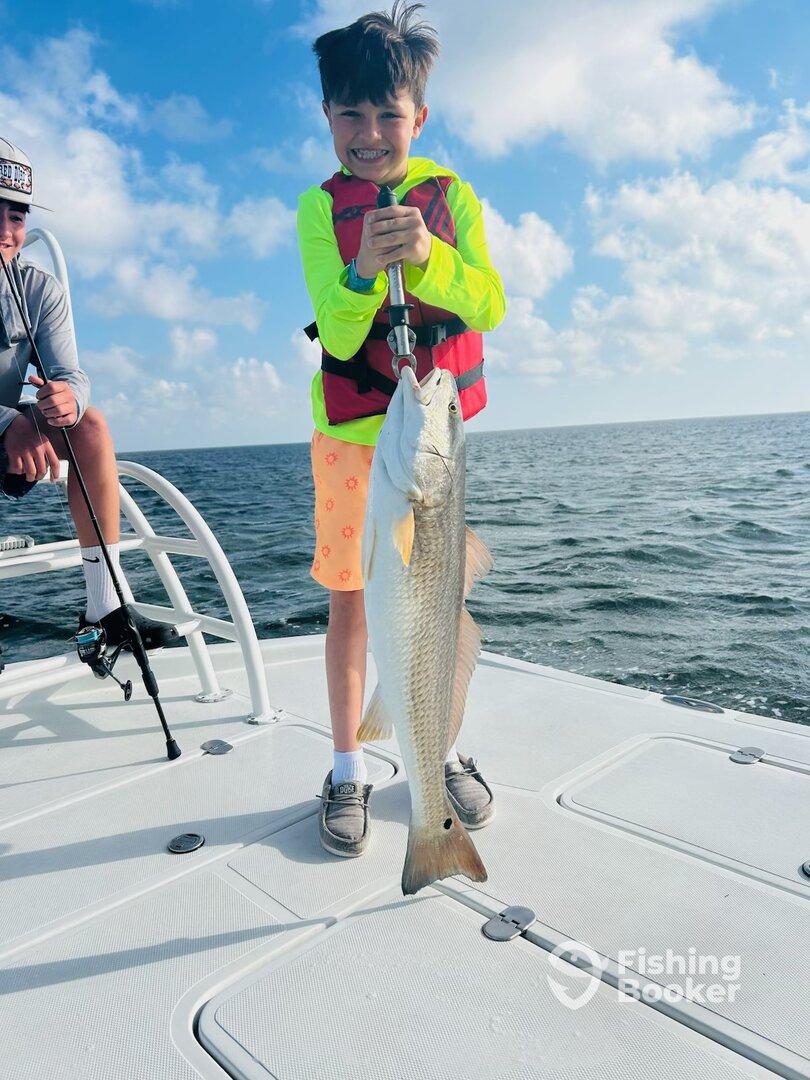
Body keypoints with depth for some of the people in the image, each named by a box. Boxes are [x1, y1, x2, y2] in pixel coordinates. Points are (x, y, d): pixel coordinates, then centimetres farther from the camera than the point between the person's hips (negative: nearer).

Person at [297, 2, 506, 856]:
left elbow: (489, 307, -9)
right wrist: (365, 268, -33)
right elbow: (339, 335, -13)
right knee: (349, 596, 2)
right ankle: (348, 770, 17)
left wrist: (428, 256, -27)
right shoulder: (319, 208, -2)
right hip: (350, 430, -1)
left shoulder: (451, 192, 2)